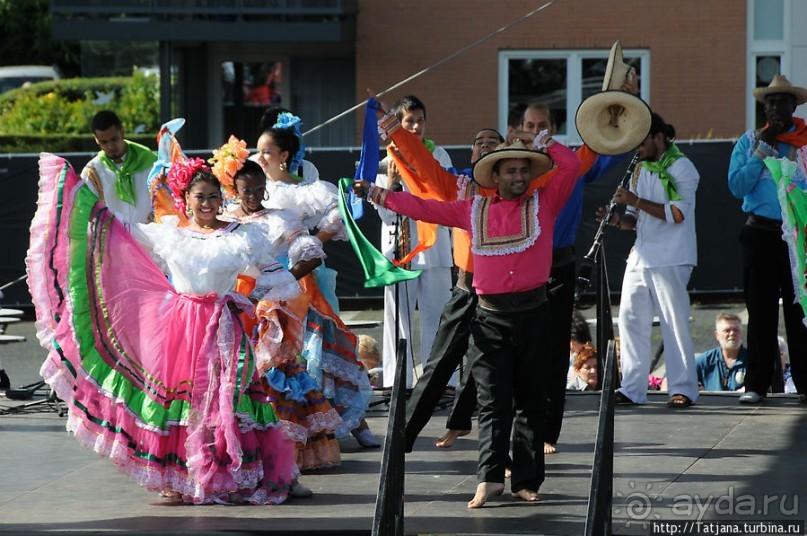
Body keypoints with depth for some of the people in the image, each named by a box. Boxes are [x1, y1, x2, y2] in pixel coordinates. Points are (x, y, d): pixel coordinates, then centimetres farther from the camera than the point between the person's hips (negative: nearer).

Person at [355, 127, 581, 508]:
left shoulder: (544, 202, 7)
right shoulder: (474, 210, 11)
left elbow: (571, 165, 0)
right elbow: (424, 208, 15)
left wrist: (542, 143, 11)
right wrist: (376, 194, 15)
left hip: (533, 315, 0)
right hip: (490, 319, 0)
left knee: (530, 401, 5)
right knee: (492, 402, -6)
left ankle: (526, 480, 8)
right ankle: (490, 478, -13)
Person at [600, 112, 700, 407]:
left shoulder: (681, 167, -6)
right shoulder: (640, 170, 16)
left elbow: (678, 214, -18)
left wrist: (635, 200, -19)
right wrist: (618, 220, -3)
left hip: (670, 258, -8)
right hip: (640, 256, 8)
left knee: (674, 322, -8)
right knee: (630, 319, 3)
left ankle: (683, 388, -4)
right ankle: (632, 389, 7)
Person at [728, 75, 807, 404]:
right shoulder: (750, 141, 10)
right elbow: (737, 186, -2)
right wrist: (763, 149, -6)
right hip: (761, 234, 1)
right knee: (760, 311, 1)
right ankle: (756, 384, 4)